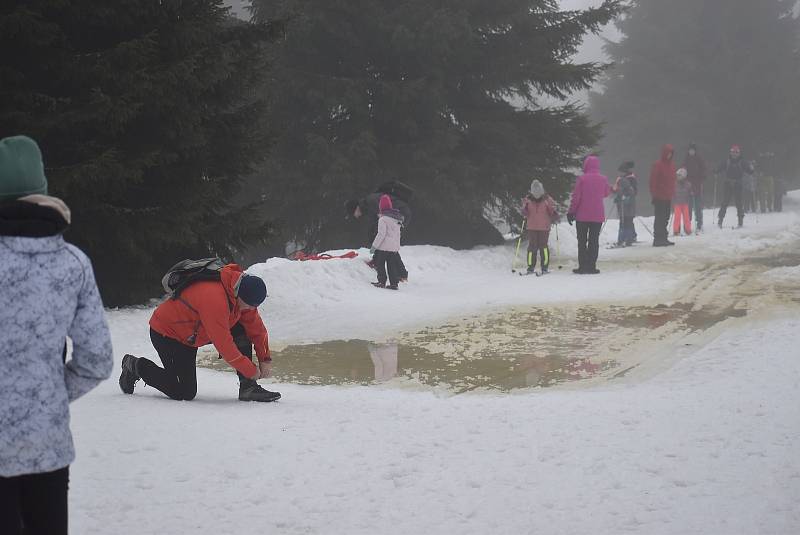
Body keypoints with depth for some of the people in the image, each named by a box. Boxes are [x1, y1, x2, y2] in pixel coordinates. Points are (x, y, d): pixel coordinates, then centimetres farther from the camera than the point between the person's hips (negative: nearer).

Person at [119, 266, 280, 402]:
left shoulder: (242, 290, -10)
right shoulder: (214, 299, -38)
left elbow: (256, 327, 2)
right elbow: (224, 345, -33)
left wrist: (265, 359, -4)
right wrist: (251, 372, -24)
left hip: (191, 333, 9)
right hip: (165, 333, -9)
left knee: (241, 331, -9)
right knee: (185, 393, -10)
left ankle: (248, 388, -6)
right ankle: (135, 366, 7)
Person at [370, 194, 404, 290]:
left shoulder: (383, 219, -15)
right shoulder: (398, 218, 8)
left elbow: (381, 234, -18)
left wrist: (374, 246, -14)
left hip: (383, 247, -7)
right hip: (394, 248, 7)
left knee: (379, 264, 6)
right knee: (392, 265, 11)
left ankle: (382, 281, 2)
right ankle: (394, 283, 9)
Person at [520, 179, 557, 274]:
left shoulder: (547, 199, 0)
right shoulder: (528, 199, 4)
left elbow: (552, 213, 4)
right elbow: (525, 213, 6)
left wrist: (554, 213, -16)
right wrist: (525, 208, -13)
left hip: (544, 227, -2)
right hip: (532, 228, 2)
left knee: (543, 246, -4)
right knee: (532, 246, 1)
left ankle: (545, 266, 4)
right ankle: (531, 266, 7)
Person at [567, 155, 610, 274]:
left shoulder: (582, 179, -10)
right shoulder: (603, 179, -3)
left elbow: (576, 197, -9)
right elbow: (606, 193, 14)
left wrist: (571, 212, -2)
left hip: (582, 216, -2)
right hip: (598, 216, 2)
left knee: (582, 241, 7)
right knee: (594, 241, 7)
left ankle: (582, 266, 3)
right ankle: (591, 266, 3)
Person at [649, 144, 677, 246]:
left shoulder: (671, 164, 11)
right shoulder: (657, 164, -12)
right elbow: (653, 180, -13)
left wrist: (672, 193, 15)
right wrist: (654, 194, -15)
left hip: (668, 196, 8)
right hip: (659, 197, -8)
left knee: (665, 218, 12)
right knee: (659, 218, -7)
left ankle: (663, 238, 19)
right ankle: (657, 239, -5)